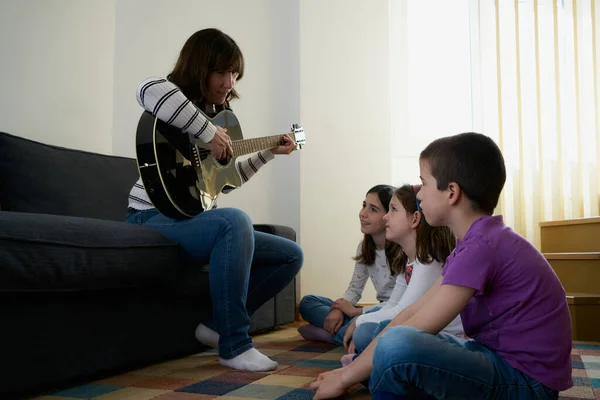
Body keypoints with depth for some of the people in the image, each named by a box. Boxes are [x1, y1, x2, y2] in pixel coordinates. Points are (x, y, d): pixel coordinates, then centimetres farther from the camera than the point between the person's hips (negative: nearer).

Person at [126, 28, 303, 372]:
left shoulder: (217, 113, 17)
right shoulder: (177, 98, -7)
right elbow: (150, 90, -36)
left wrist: (269, 154, 20)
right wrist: (209, 134, -30)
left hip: (194, 217, 9)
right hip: (156, 218, -8)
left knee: (291, 256, 2)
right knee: (235, 220, -39)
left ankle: (219, 322, 1)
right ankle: (235, 344, -27)